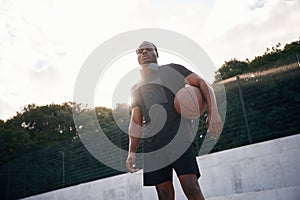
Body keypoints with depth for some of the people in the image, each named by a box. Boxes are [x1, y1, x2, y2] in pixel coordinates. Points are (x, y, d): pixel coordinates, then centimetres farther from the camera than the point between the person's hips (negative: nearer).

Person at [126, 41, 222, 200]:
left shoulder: (171, 70, 13)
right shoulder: (136, 88, 23)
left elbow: (202, 84, 3)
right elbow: (136, 122, 19)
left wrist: (213, 113, -14)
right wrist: (131, 152, 8)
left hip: (179, 139, -4)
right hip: (152, 145, 4)